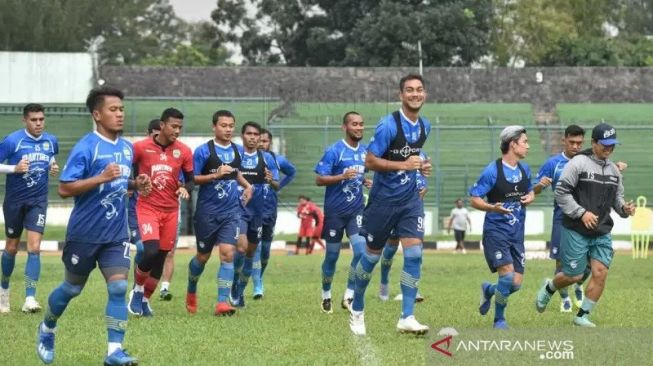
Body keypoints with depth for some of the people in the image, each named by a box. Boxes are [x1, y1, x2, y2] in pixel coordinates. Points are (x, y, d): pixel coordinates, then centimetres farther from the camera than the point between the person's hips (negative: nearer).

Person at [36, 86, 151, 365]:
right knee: (72, 288, 12)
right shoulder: (86, 147, -15)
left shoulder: (127, 148, 7)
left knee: (118, 287, -10)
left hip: (116, 234, 4)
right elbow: (64, 188, -19)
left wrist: (135, 185, 2)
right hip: (85, 233, -4)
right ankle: (47, 329, 38)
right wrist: (102, 178, -27)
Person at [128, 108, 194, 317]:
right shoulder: (140, 148, -5)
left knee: (161, 258, 7)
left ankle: (145, 299, 24)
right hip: (147, 207, -4)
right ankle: (137, 289, 4)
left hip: (171, 211, 4)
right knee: (151, 251, -21)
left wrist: (186, 189, -9)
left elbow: (191, 179, 11)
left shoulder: (184, 152, 3)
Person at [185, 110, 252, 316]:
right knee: (203, 256, 10)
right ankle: (191, 292, 38)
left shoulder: (238, 150, 8)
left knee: (227, 253, -13)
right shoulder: (204, 151, -9)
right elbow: (192, 179, -11)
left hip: (231, 211, 3)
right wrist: (215, 175, -22)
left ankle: (223, 302, -13)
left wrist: (246, 185, 11)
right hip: (207, 212, -3)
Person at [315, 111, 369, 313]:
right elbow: (319, 179, -13)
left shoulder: (365, 151, 8)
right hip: (335, 211, -4)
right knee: (332, 255, 6)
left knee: (361, 250, -15)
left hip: (356, 210, 4)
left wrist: (365, 181, 4)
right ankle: (326, 295, 26)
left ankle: (349, 295, -5)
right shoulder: (334, 151, -10)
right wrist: (342, 177, -26)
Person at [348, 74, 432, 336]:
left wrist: (420, 166, 3)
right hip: (383, 199, -5)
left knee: (414, 252, -11)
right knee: (372, 255, 6)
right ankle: (357, 311, 27)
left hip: (410, 199, 5)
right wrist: (403, 165, -24)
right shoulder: (388, 125, -16)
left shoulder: (424, 127, 6)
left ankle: (407, 318, -8)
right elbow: (370, 161, -17)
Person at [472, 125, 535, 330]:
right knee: (508, 274, -20)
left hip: (517, 233, 6)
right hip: (496, 230, -6)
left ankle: (488, 290, 32)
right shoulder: (492, 171, -11)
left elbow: (530, 191, 25)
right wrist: (493, 207, -27)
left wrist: (530, 198, 1)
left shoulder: (524, 169, 9)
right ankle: (499, 320, -1)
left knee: (517, 283, 0)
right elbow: (475, 199, -9)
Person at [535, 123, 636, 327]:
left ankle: (582, 316, 7)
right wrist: (581, 213, -18)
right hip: (576, 231, -5)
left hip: (602, 233, 5)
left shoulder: (614, 170, 11)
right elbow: (561, 192, -11)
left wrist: (624, 208, -1)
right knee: (574, 275, -1)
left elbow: (617, 197, 21)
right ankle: (548, 289, 32)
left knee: (600, 273, -7)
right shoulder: (578, 163, -9)